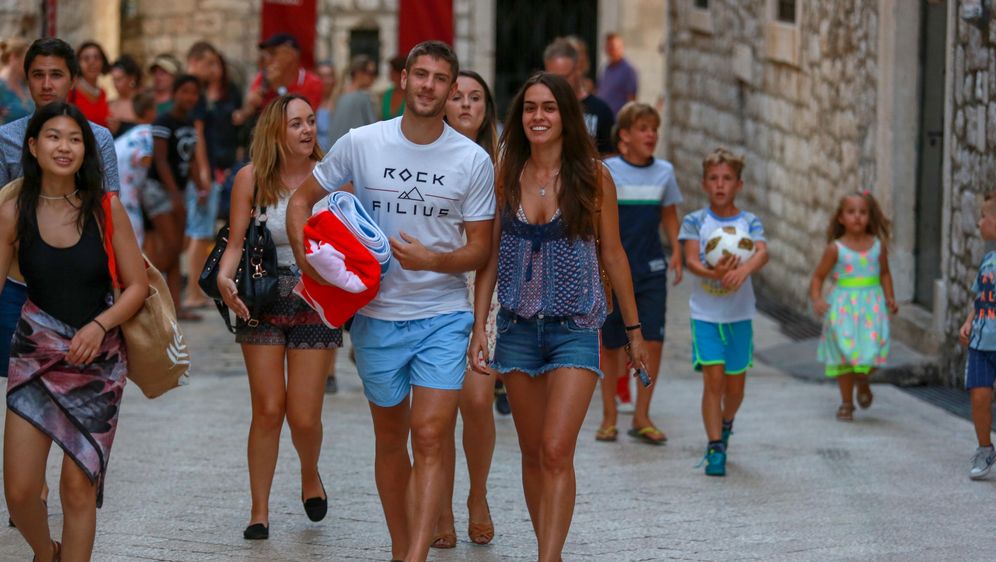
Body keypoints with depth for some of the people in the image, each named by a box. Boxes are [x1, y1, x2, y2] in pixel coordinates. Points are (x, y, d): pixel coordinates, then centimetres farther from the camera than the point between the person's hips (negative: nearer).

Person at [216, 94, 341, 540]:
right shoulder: (251, 178, -4)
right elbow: (236, 242, -3)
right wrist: (224, 276, -22)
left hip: (315, 302, 0)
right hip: (262, 302, 0)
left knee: (303, 416, -2)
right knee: (268, 410, -2)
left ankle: (310, 474, 32)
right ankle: (259, 511, 11)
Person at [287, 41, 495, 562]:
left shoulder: (473, 160, -4)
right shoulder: (361, 143, -3)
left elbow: (480, 248, 0)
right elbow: (302, 199, 8)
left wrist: (433, 260, -20)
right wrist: (308, 263, -6)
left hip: (443, 316, -2)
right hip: (377, 316, 2)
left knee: (430, 438, -13)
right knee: (390, 438, 13)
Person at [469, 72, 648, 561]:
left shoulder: (592, 176, -4)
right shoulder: (506, 175, 2)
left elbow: (612, 254, 4)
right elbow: (490, 255, 6)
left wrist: (633, 329, 9)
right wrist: (479, 327, 1)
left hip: (575, 329, -3)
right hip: (519, 327, 3)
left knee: (556, 451, -14)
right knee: (532, 453, 10)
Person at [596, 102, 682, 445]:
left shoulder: (664, 172, 5)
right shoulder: (607, 171, -5)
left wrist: (676, 252, 6)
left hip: (651, 270, 2)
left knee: (653, 341, -6)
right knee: (611, 344, 5)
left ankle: (641, 417, 5)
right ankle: (609, 417, 18)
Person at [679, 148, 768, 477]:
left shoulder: (749, 222, 0)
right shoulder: (695, 222, -1)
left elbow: (762, 252, -17)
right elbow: (690, 260, -13)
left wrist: (744, 269, -38)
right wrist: (712, 274, -34)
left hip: (739, 314, 2)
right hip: (705, 313, -2)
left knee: (735, 384, 10)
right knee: (713, 379, -11)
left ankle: (726, 424, 41)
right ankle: (715, 448, -5)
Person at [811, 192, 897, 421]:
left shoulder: (878, 246, 3)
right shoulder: (835, 248, -3)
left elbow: (884, 273, 17)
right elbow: (818, 276, 2)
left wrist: (889, 297, 6)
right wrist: (816, 299, -14)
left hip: (871, 306, 1)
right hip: (843, 307, -1)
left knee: (873, 349, -10)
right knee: (844, 353, 2)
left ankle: (863, 382, 24)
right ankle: (846, 403, 18)